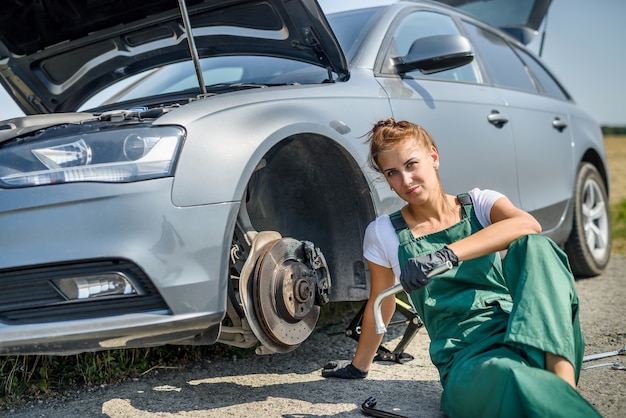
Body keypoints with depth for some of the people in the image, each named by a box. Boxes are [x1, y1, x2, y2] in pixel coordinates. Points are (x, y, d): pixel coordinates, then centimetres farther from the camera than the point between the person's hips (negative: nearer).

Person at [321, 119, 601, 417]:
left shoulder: (478, 203, 6)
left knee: (534, 246, -28)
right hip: (467, 358, -3)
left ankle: (563, 380, -35)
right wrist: (359, 366, 29)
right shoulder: (383, 234, 6)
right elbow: (380, 305, 19)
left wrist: (445, 255, -29)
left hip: (529, 335, 4)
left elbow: (527, 225, -17)